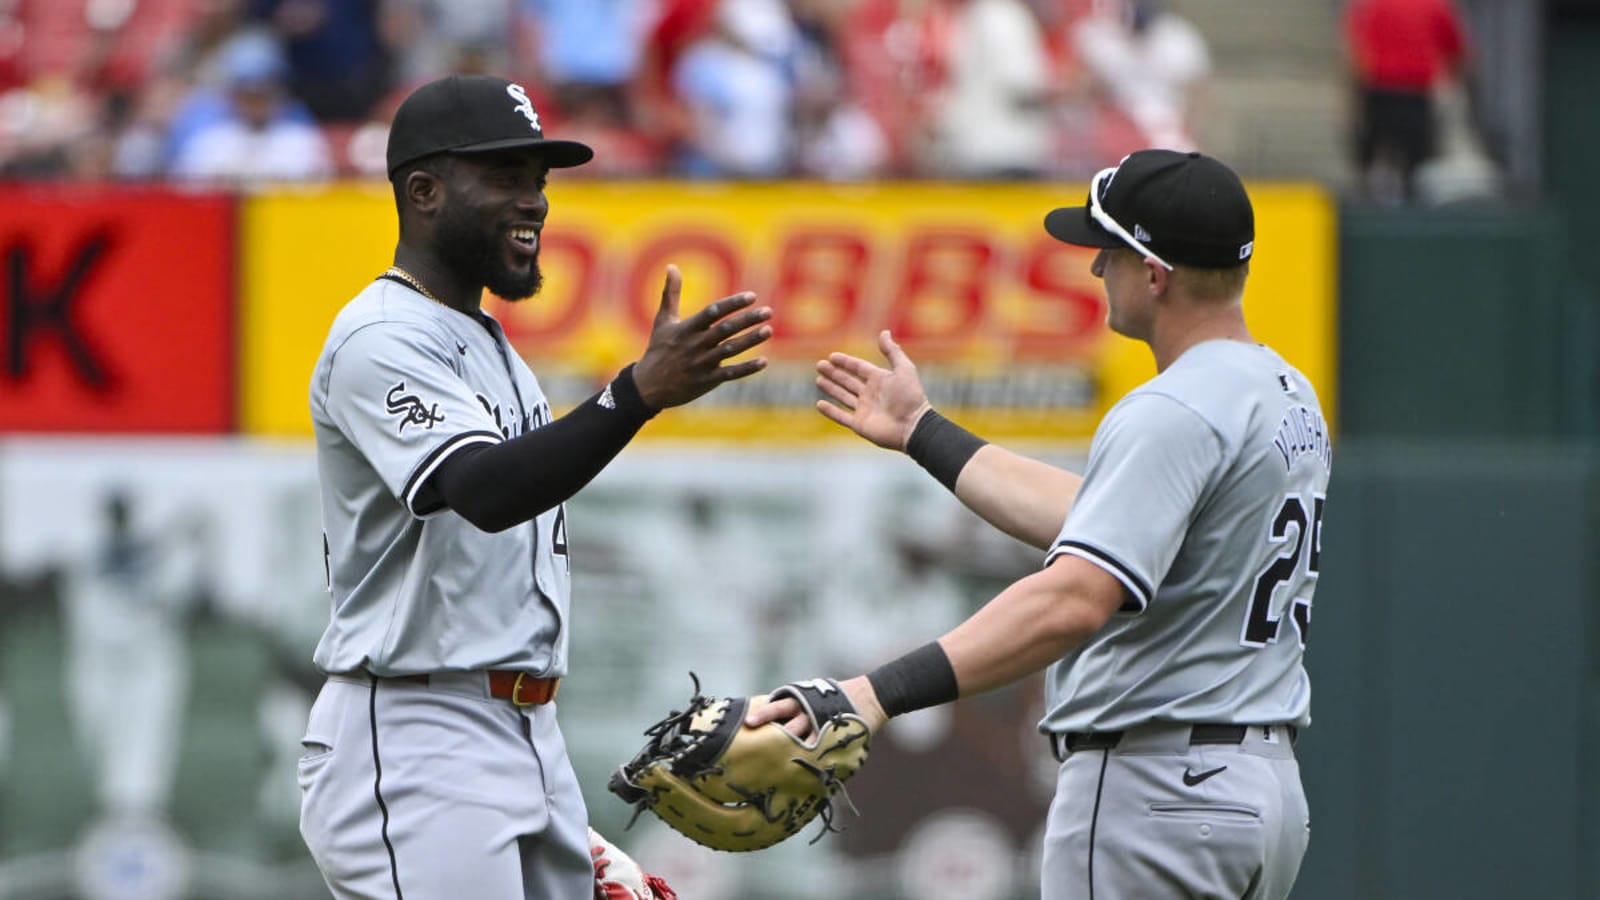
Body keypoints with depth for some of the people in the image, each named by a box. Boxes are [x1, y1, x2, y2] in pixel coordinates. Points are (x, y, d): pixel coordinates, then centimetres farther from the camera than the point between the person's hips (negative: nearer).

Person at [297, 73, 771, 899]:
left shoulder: (493, 348, 19)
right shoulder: (381, 341, -13)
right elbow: (483, 490, -30)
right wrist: (642, 391, -42)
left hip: (528, 736, 10)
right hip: (413, 746, -10)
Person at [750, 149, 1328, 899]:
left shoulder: (1173, 413, -19)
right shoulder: (1287, 396, 13)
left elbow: (1076, 597, -32)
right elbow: (1095, 522, 21)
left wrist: (880, 694, -39)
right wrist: (923, 433, 27)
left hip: (1150, 788, -10)